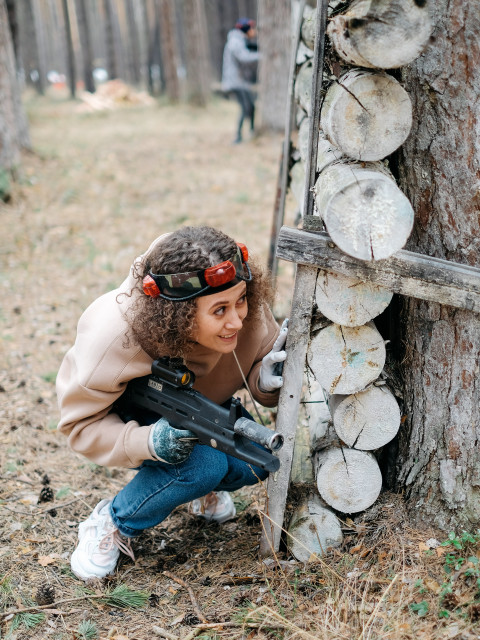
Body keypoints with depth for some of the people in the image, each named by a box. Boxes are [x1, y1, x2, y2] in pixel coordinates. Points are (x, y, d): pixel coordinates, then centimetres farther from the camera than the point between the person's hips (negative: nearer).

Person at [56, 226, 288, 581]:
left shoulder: (244, 312, -30)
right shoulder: (113, 339, -39)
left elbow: (262, 357, -12)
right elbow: (81, 423, -27)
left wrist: (267, 379, -38)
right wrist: (147, 442, -46)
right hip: (126, 415, -4)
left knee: (257, 461, -21)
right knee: (203, 464, -31)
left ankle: (204, 488, 13)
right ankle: (112, 525, -6)